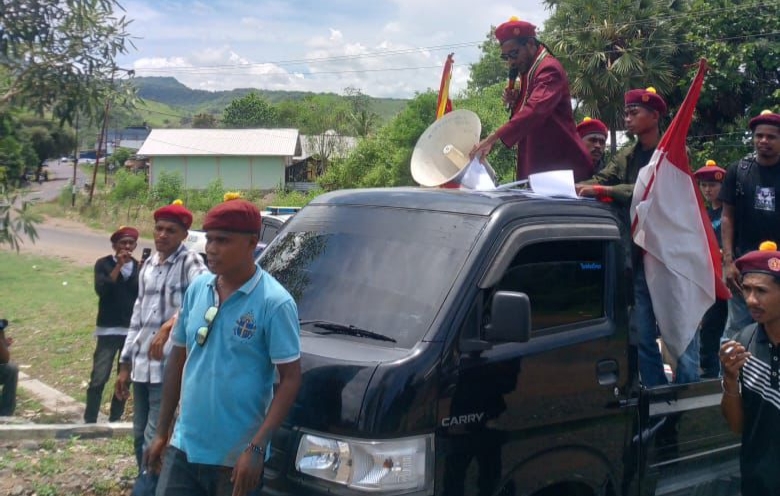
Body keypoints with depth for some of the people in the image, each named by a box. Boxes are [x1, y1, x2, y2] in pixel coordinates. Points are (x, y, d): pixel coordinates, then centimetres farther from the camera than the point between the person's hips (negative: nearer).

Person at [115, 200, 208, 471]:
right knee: (140, 436, 14)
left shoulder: (190, 262, -6)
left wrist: (169, 325, -34)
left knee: (155, 438, -9)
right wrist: (125, 363, 19)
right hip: (141, 365, 8)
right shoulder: (148, 265, 16)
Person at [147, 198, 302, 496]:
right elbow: (178, 359, 12)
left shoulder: (274, 302, -13)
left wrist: (257, 448, -20)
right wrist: (162, 432, 12)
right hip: (184, 447, 5)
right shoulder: (197, 289, 4)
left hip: (237, 457, -5)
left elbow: (290, 379, -14)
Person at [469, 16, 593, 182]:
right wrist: (514, 103, 1)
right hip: (539, 168, 9)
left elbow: (535, 110, -31)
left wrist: (492, 138, -39)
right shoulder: (527, 72, 17)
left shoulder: (549, 69, -14)